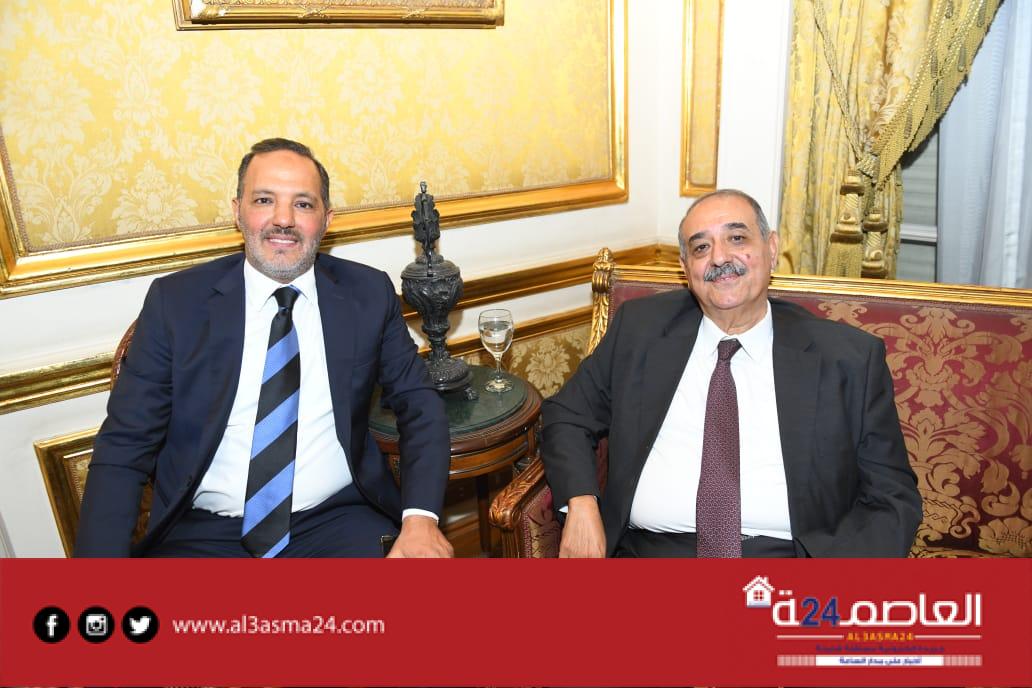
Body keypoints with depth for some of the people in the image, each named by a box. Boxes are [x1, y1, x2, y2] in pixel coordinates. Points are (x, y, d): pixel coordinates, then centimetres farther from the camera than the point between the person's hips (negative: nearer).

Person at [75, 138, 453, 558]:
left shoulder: (369, 294, 2)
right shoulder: (175, 301, 0)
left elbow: (418, 403, 5)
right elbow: (124, 446, 0)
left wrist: (421, 517, -11)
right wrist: (100, 553, -13)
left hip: (336, 521, 0)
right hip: (203, 532, 1)